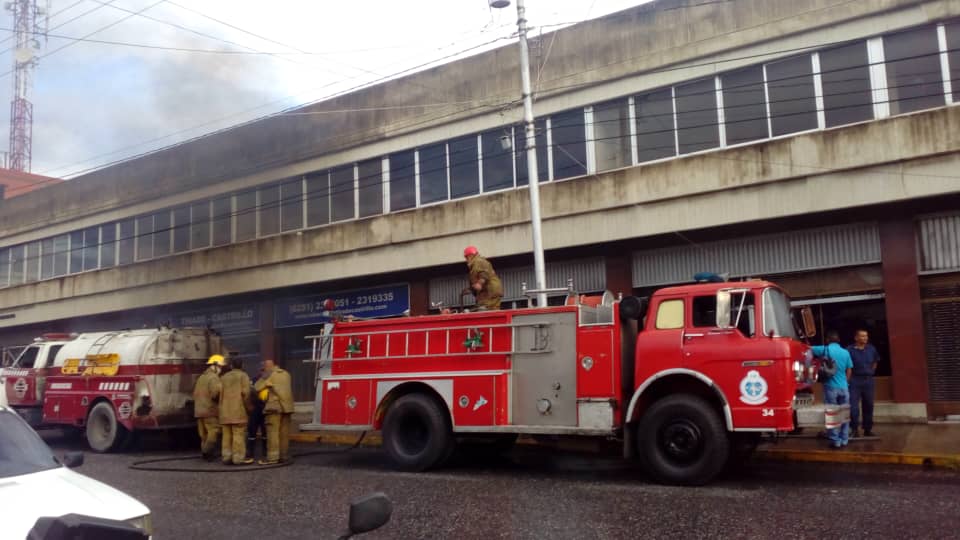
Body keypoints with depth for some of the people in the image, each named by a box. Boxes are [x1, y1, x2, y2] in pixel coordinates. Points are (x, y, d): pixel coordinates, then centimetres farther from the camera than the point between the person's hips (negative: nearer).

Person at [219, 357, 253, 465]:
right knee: (239, 434, -6)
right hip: (238, 410, -5)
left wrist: (222, 406, 12)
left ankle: (226, 457, 9)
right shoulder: (243, 376, 1)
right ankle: (239, 458, -8)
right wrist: (247, 406, 1)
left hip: (225, 411, 5)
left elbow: (219, 393, 6)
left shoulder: (223, 377, 15)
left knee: (227, 435, 9)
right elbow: (246, 392, -10)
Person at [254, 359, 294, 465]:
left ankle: (272, 457, -9)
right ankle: (284, 456, 13)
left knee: (273, 432, -6)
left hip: (274, 406, -7)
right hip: (287, 406, 7)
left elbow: (257, 387, -2)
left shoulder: (269, 374, -2)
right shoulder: (286, 374, 17)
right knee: (284, 432, 9)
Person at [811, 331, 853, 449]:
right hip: (844, 387, 3)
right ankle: (844, 440, 16)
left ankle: (835, 441, 0)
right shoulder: (845, 352, 4)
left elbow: (809, 349, 2)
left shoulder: (826, 349, -5)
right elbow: (849, 372, 10)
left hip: (831, 387, -3)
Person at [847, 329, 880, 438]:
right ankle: (854, 430, -1)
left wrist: (871, 371, 15)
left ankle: (868, 429, 23)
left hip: (868, 380, 5)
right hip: (855, 380, -5)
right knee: (853, 406, -7)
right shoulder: (850, 350, -12)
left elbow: (875, 361, 23)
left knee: (868, 405, 12)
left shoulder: (872, 349, 6)